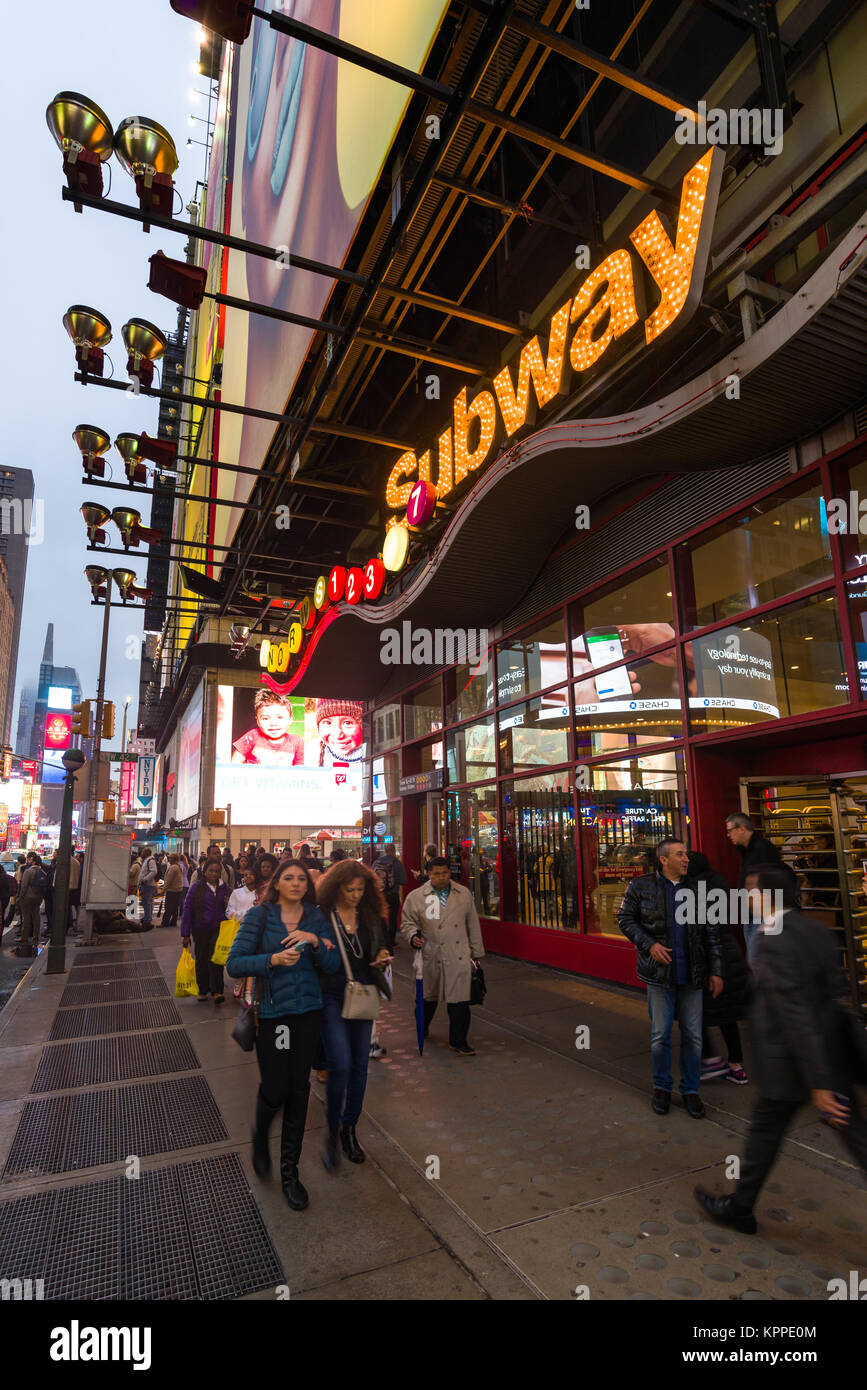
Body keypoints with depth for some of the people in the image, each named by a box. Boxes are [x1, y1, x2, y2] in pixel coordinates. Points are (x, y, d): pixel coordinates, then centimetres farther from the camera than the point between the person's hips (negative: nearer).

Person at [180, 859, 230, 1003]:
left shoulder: (224, 888, 4)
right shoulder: (197, 888, -5)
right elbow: (187, 910, -4)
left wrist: (229, 905, -10)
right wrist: (185, 934, -6)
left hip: (219, 929, 0)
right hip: (201, 930, 0)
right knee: (201, 960, 10)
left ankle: (217, 991, -6)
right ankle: (202, 990, 25)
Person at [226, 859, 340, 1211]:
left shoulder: (316, 918, 2)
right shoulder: (259, 916, -7)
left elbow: (333, 966, -2)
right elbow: (234, 964, -11)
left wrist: (315, 941, -19)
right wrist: (273, 960, -24)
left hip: (307, 1011, 3)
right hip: (271, 1012, -3)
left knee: (299, 1089, 10)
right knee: (275, 1088, -2)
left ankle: (289, 1170, 29)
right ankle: (260, 1134, 36)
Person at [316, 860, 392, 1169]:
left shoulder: (370, 917, 4)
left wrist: (383, 958, -5)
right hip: (331, 996, -5)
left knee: (359, 1065, 11)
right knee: (340, 1066, -11)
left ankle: (349, 1128, 32)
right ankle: (332, 1132, 13)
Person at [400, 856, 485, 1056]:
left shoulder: (464, 894, 5)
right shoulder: (416, 897, -2)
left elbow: (473, 924, 11)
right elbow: (408, 922, 6)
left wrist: (476, 953, 13)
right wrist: (413, 936, -16)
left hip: (459, 958, 1)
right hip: (431, 957, 0)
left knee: (460, 1000, -2)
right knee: (428, 997, 17)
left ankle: (458, 1041, 15)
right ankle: (422, 1029, 44)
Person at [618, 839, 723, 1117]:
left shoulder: (695, 889, 4)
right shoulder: (641, 886, -4)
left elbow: (710, 933, 9)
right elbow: (625, 919, 0)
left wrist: (716, 971, 6)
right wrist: (649, 945, -12)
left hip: (691, 974, 2)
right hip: (659, 972, -2)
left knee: (693, 1035, 9)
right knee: (660, 1034, 6)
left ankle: (691, 1090, 26)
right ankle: (662, 1088, 26)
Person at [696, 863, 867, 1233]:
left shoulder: (773, 943, -24)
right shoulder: (817, 930, 2)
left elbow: (796, 1016, -26)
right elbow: (836, 992, 11)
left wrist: (818, 1084, -20)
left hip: (794, 1063, -7)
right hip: (832, 1057, 7)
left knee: (764, 1134, 13)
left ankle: (740, 1207, 33)